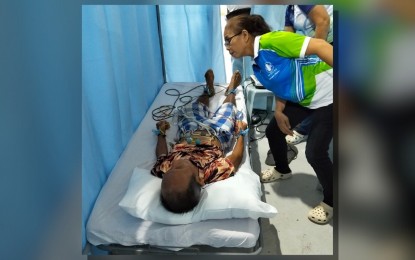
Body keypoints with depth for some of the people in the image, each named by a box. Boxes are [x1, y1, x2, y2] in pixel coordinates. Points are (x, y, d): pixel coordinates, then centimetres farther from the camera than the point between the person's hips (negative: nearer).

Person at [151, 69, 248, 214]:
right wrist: (241, 132, -10)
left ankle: (209, 90, 60)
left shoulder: (164, 168, -42)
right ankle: (231, 90, 58)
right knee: (228, 109, 23)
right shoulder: (216, 170, -49)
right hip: (218, 133, -1)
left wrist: (161, 132, 0)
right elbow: (237, 155, -26)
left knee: (193, 109, 26)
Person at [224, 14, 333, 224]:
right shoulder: (257, 64, 4)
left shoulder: (271, 41, -25)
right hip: (302, 99, 9)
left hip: (326, 95, -9)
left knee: (315, 152, -11)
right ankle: (282, 170, 43)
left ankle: (330, 202, 13)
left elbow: (320, 46, -30)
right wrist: (279, 112, -3)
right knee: (273, 131, 15)